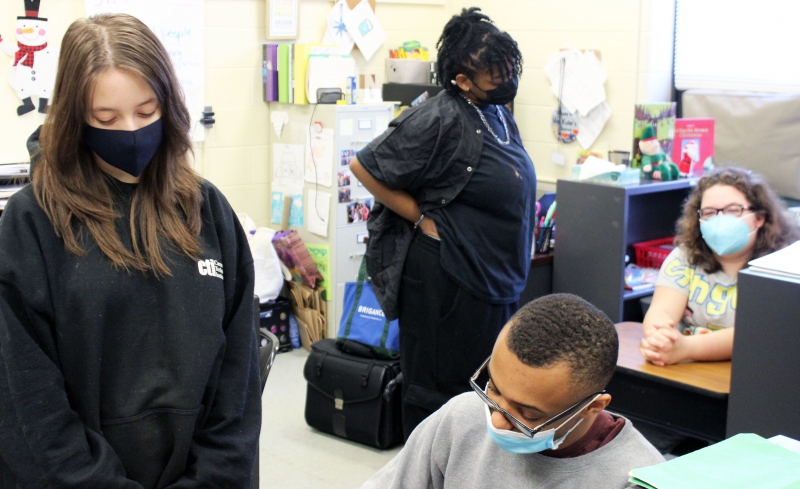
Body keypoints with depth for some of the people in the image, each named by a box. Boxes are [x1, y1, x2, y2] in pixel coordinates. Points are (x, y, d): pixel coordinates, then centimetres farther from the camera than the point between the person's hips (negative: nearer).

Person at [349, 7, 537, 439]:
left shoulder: (498, 114, 7)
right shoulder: (440, 119, -19)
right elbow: (363, 166, -17)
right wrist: (423, 218, -14)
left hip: (494, 274, 9)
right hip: (445, 276, -9)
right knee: (441, 387, 3)